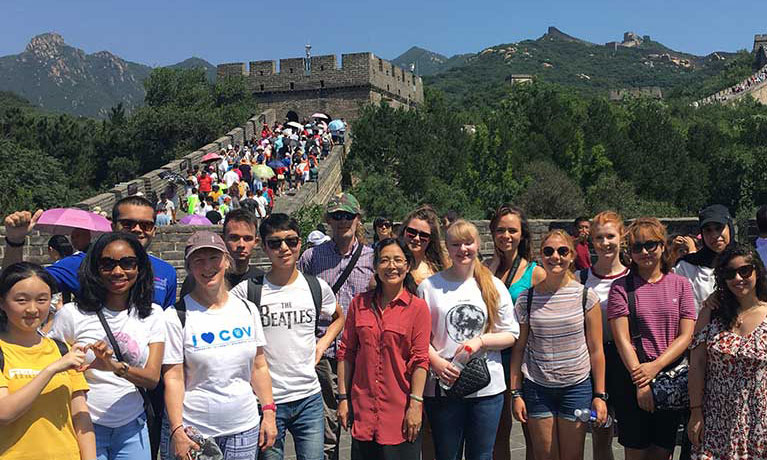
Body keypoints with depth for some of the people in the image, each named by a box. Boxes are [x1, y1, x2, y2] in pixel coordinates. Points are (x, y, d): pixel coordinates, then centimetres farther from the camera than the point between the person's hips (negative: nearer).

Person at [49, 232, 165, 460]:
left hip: (132, 426, 3)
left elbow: (153, 377, -9)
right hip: (85, 426, -2)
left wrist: (115, 366, -26)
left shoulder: (152, 314, 1)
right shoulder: (72, 314, -8)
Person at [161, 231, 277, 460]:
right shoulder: (176, 316, -7)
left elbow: (259, 367, 9)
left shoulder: (248, 309, 5)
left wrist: (269, 412, 4)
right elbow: (173, 379, -9)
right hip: (192, 431, -3)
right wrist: (177, 431, -14)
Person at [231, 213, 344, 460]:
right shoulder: (247, 291, -6)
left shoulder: (317, 287, 4)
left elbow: (338, 317, 24)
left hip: (309, 398, 3)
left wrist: (323, 343, 8)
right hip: (265, 401, -2)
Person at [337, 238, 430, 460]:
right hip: (363, 407, 3)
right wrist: (343, 398, 4)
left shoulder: (418, 307, -3)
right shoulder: (359, 303, 6)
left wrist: (415, 404, -10)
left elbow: (420, 360, -6)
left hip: (400, 409, -3)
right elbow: (346, 353, 7)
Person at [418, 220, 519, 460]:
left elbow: (511, 335, 5)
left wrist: (481, 341, -11)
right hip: (443, 386, -1)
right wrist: (436, 362, -16)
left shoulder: (494, 287, 5)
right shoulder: (429, 286, 0)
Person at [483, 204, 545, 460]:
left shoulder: (535, 272, -4)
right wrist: (493, 267, -6)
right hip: (493, 357, 3)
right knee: (498, 432, 13)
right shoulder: (485, 268, 6)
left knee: (532, 432, 7)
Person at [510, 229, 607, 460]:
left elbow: (596, 350, 0)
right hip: (536, 387, 1)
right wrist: (516, 393, 1)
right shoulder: (527, 299, 0)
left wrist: (600, 395, -1)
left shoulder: (585, 296, -3)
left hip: (577, 387, -1)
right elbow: (519, 349, 4)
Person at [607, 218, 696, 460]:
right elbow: (622, 340, -7)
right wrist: (641, 383, -14)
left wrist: (655, 367, -13)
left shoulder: (680, 284, 5)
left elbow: (686, 336, 0)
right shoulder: (621, 287, -1)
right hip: (633, 379, -2)